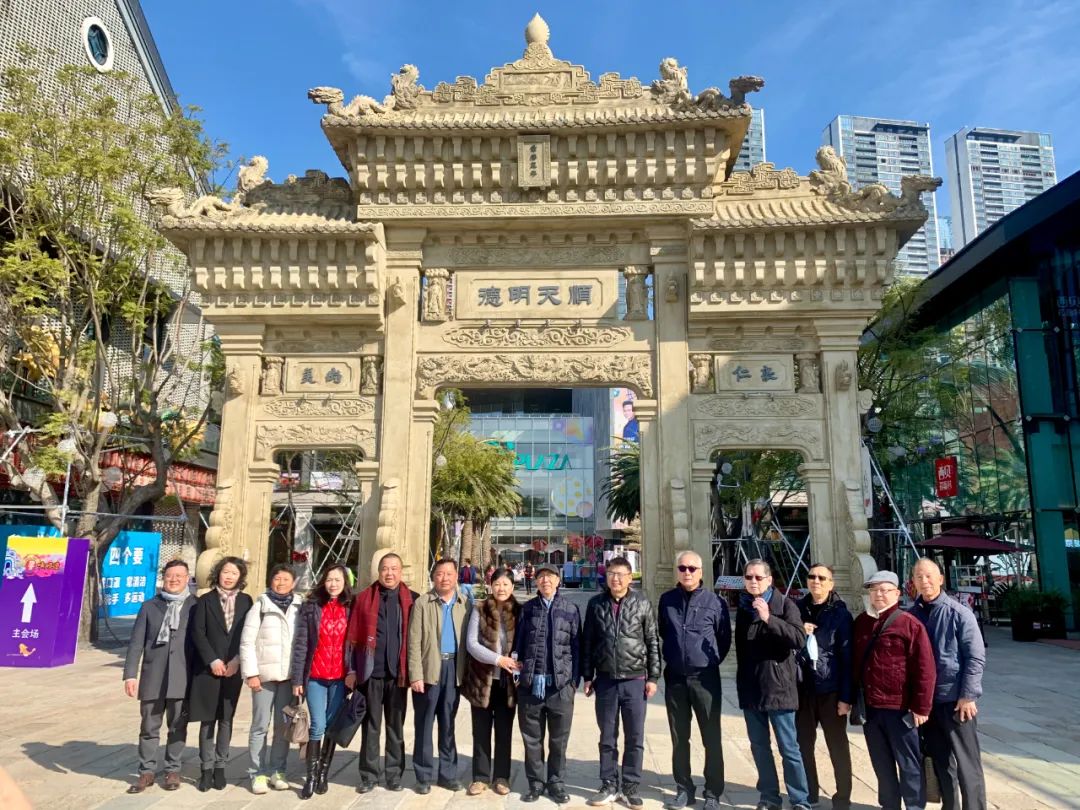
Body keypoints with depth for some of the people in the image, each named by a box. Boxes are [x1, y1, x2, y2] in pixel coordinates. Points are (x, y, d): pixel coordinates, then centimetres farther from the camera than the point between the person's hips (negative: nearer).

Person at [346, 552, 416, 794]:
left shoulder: (412, 600, 2)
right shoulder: (364, 598, 2)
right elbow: (353, 637, 2)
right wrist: (352, 670, -2)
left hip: (398, 673, 0)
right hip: (371, 672, 0)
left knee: (396, 726, 10)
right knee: (371, 726, 8)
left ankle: (394, 774, 21)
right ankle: (369, 775, 18)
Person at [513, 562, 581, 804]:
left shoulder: (570, 609, 2)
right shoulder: (527, 608, 5)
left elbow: (576, 646, 2)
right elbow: (518, 642, 6)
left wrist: (574, 681, -2)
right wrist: (518, 668, -1)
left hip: (560, 684, -1)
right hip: (531, 683, 1)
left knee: (559, 739, 9)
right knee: (532, 738, 10)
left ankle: (556, 783, 23)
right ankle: (535, 783, 23)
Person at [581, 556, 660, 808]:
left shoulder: (642, 603, -3)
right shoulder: (596, 604, 1)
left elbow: (653, 642, 1)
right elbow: (587, 642, 6)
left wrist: (653, 677, -2)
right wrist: (587, 676, 5)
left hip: (635, 680, -1)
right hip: (605, 680, 1)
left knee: (635, 738, 7)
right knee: (607, 737, 11)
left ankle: (629, 787, 22)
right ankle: (609, 786, 24)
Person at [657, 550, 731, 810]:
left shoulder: (715, 601, -5)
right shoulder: (667, 600, 3)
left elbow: (725, 638, 5)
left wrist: (710, 662, 8)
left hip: (705, 678, -2)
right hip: (675, 678, 3)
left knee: (712, 739, 4)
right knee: (679, 738, 11)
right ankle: (684, 789, 24)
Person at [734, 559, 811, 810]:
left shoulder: (785, 604, -6)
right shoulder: (743, 607, 9)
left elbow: (800, 639, -19)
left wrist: (769, 619, -28)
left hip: (778, 686, -5)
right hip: (750, 687, 5)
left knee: (788, 747, 1)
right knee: (759, 746, 12)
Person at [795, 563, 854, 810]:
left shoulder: (840, 613, -5)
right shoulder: (798, 609, 5)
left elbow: (847, 657, -8)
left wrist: (846, 696, -12)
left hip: (830, 690, -3)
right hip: (802, 688, 3)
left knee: (837, 747, 8)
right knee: (803, 745, 10)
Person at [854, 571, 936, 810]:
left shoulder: (910, 624, -10)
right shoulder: (861, 623, 9)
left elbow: (925, 669, -12)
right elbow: (854, 663, 16)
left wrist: (921, 707, -13)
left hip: (900, 708, -6)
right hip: (870, 708, 6)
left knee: (909, 764, 7)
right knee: (882, 764, 17)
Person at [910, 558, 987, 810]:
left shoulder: (959, 613, -9)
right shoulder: (912, 615, 3)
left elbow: (976, 656, -10)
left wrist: (967, 696, -14)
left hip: (955, 699, -4)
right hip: (926, 699, 4)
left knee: (966, 762, 4)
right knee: (940, 761, 15)